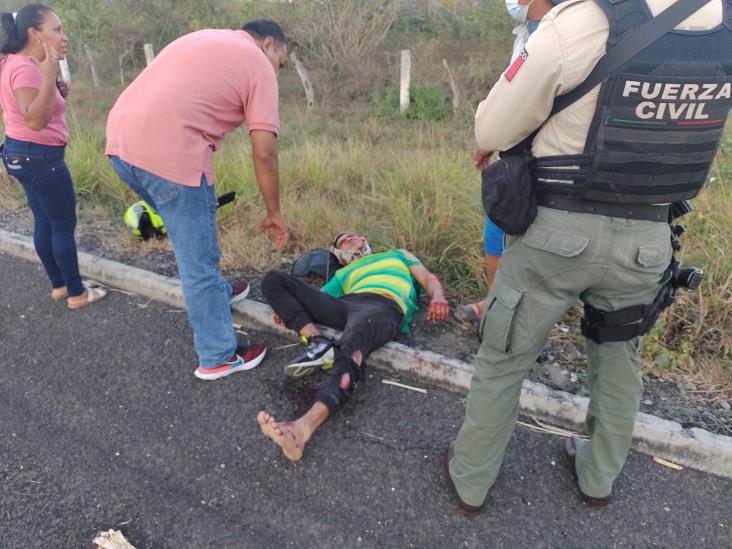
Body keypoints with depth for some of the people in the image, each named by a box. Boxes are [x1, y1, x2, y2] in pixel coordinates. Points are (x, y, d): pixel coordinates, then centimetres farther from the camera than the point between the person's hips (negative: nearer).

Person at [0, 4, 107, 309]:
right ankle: (77, 293, 8)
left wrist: (57, 94, 6)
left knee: (45, 222, 15)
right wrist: (50, 75, -32)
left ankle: (59, 285, 26)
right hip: (39, 157, -10)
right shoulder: (25, 68, -20)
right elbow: (36, 120, -28)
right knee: (64, 225, -2)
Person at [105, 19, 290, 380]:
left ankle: (216, 293, 48)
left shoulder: (204, 38, 27)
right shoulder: (258, 64, 5)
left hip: (121, 139, 8)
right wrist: (273, 213, 7)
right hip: (168, 151, -8)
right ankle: (218, 357, 18)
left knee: (192, 233, 28)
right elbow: (264, 152, -4)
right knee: (198, 259, 4)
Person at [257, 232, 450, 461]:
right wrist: (288, 308, 1)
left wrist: (438, 297, -1)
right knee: (273, 279, -6)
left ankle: (304, 427, -59)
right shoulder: (342, 275, 38)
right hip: (345, 304, 4)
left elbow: (430, 280, 24)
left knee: (350, 349, -39)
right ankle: (316, 342, -22)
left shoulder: (399, 254, 37)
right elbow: (315, 298, 24)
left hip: (385, 307, -4)